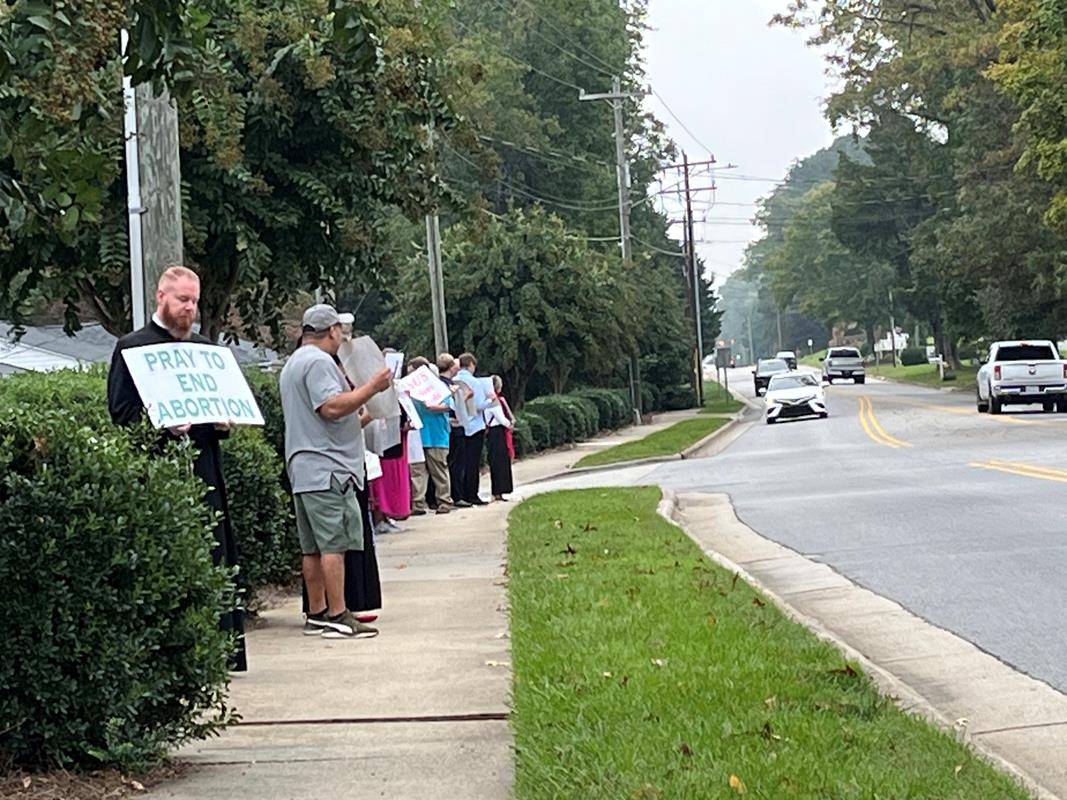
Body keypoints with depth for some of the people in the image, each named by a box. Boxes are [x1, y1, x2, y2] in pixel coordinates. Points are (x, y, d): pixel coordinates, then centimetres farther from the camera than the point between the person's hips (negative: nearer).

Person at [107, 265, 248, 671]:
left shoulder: (205, 348, 19)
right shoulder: (132, 347, 1)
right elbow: (121, 412, -5)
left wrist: (223, 420, 2)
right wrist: (163, 425, -20)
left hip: (204, 470, 6)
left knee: (214, 559, 4)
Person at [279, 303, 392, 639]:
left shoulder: (293, 363, 24)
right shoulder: (318, 362, -11)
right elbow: (332, 407, -21)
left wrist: (360, 415, 33)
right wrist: (372, 387, -14)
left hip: (303, 470, 11)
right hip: (326, 469, -11)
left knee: (313, 547, 10)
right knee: (334, 544, -10)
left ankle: (316, 614, 12)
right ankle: (337, 616, -11)